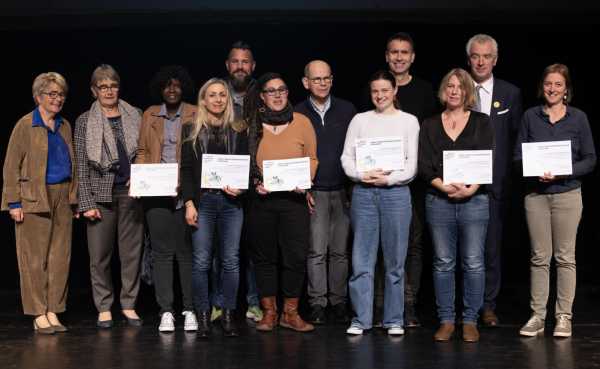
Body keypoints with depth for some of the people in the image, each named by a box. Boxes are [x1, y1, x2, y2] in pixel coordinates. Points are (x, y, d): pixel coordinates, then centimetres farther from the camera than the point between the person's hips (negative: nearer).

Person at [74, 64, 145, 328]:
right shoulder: (84, 121, 6)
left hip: (131, 192, 2)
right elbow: (81, 165, 2)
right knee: (99, 254, 0)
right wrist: (86, 202, -5)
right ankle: (104, 308, 13)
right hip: (101, 193, -1)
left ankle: (129, 306, 15)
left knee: (132, 251, 3)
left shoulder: (135, 116, 11)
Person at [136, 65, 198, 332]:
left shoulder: (195, 115, 5)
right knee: (161, 252, 3)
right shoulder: (149, 115, 13)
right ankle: (165, 311, 9)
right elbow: (143, 152, 15)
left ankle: (190, 310, 9)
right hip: (156, 193, 2)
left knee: (187, 252, 0)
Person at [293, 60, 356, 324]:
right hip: (314, 192, -1)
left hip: (343, 192, 1)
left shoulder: (347, 110, 6)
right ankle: (317, 304, 5)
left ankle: (339, 302, 14)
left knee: (340, 250, 5)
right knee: (316, 251, -3)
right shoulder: (296, 114, 4)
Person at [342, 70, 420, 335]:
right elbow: (347, 157, 7)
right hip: (363, 194, 1)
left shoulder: (409, 121, 8)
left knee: (395, 261, 3)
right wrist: (362, 175, -11)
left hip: (396, 193, -1)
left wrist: (388, 178, -11)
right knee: (361, 260, 1)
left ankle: (394, 320, 14)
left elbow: (413, 162, 1)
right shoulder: (360, 120, 12)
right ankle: (361, 319, 10)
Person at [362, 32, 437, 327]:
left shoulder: (424, 90, 9)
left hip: (414, 178, 1)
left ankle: (409, 305, 10)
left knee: (413, 242, 2)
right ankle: (381, 305, 7)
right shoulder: (372, 90, 7)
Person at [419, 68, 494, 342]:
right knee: (443, 263, 4)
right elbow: (424, 166, 3)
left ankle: (470, 321, 10)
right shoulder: (430, 125, 11)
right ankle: (446, 320, 13)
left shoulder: (482, 122, 9)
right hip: (438, 200, 1)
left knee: (473, 263, 0)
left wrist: (470, 189, -14)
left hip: (474, 199, -1)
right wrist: (445, 187, -12)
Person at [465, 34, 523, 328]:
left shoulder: (511, 93, 8)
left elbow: (517, 138, 9)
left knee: (491, 246, 4)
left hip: (495, 182, 1)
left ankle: (488, 306, 15)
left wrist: (507, 171, -1)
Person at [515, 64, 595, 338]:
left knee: (565, 257, 2)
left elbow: (590, 159, 3)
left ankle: (564, 317, 11)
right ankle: (537, 316, 11)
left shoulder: (578, 118, 4)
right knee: (539, 257, 3)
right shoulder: (530, 117, 7)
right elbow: (518, 156, 6)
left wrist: (565, 172, -13)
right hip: (535, 194, 1)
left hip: (567, 194, -1)